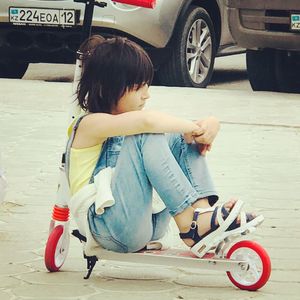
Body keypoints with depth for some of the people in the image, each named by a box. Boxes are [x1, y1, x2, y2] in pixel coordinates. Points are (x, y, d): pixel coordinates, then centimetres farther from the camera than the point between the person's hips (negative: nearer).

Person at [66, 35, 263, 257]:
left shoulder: (132, 120, 19)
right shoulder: (90, 124, -7)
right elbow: (147, 121, -27)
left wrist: (209, 126, -12)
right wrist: (193, 126, -15)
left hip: (149, 226, 8)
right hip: (110, 228, -8)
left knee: (180, 138, -1)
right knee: (146, 136, -23)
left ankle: (202, 214, -19)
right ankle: (188, 223, -28)